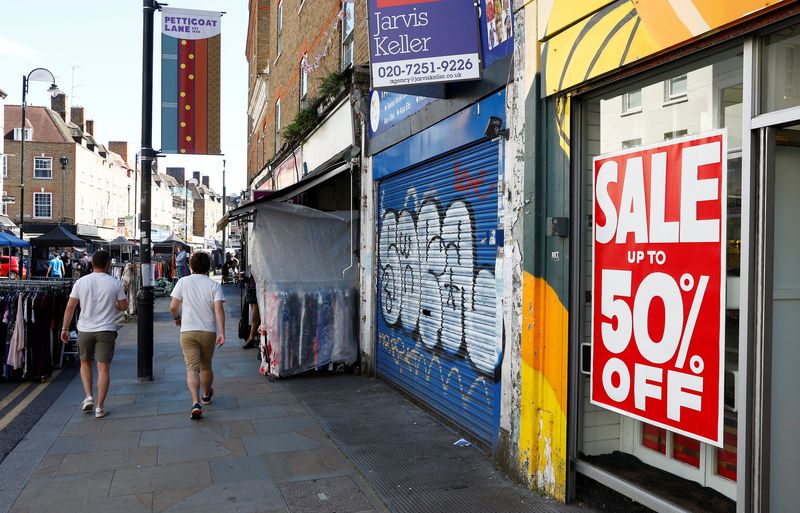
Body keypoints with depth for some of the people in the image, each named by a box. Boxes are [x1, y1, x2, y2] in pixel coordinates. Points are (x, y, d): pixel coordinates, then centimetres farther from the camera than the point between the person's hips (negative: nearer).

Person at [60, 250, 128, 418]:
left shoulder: (81, 282, -2)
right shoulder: (114, 283, -5)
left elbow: (70, 306, -1)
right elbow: (123, 306, 0)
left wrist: (65, 328, 6)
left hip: (85, 330, 2)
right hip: (106, 330, -2)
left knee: (85, 363, 22)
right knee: (103, 368, 1)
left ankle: (88, 397, 12)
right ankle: (100, 407, 2)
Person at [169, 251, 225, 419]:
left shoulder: (183, 282, -1)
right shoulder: (214, 285, -2)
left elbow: (173, 306, -3)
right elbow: (219, 309, -14)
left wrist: (177, 318, 19)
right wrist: (221, 332, -17)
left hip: (187, 332, -1)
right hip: (208, 332, 1)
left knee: (192, 368, -5)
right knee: (206, 367, 19)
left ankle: (196, 403, -21)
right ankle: (206, 395, 40)